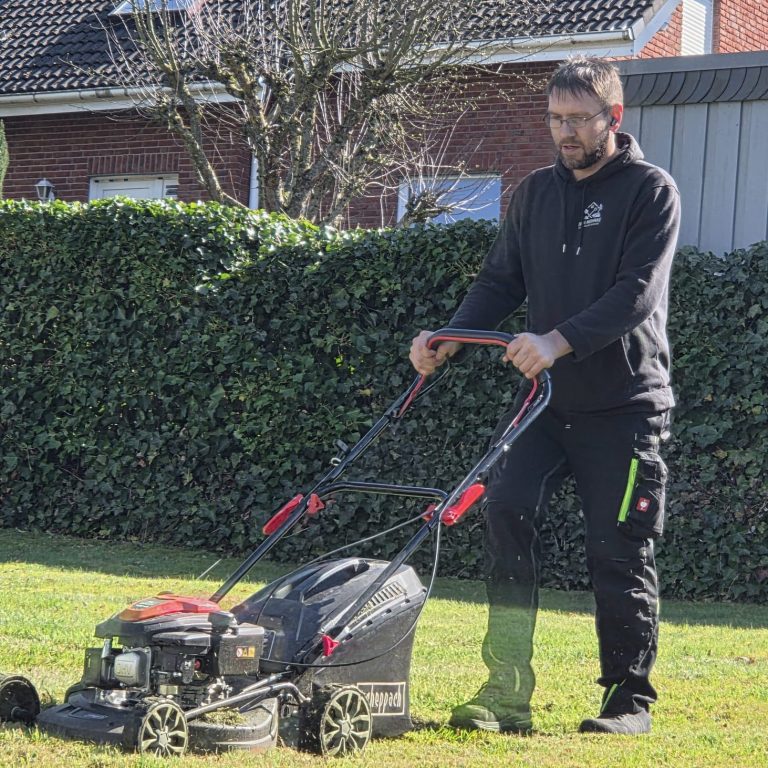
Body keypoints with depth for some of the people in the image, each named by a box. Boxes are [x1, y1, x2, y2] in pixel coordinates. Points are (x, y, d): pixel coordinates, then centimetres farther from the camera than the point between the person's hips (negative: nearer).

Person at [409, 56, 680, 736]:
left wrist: (559, 341, -27)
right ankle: (506, 692, -9)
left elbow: (638, 292, -16)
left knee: (619, 551, -1)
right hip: (547, 398, 5)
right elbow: (501, 280, 11)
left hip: (624, 401, -4)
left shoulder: (650, 191, -4)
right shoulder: (536, 193, 13)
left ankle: (629, 699, 12)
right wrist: (449, 340, -6)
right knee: (507, 511, -12)